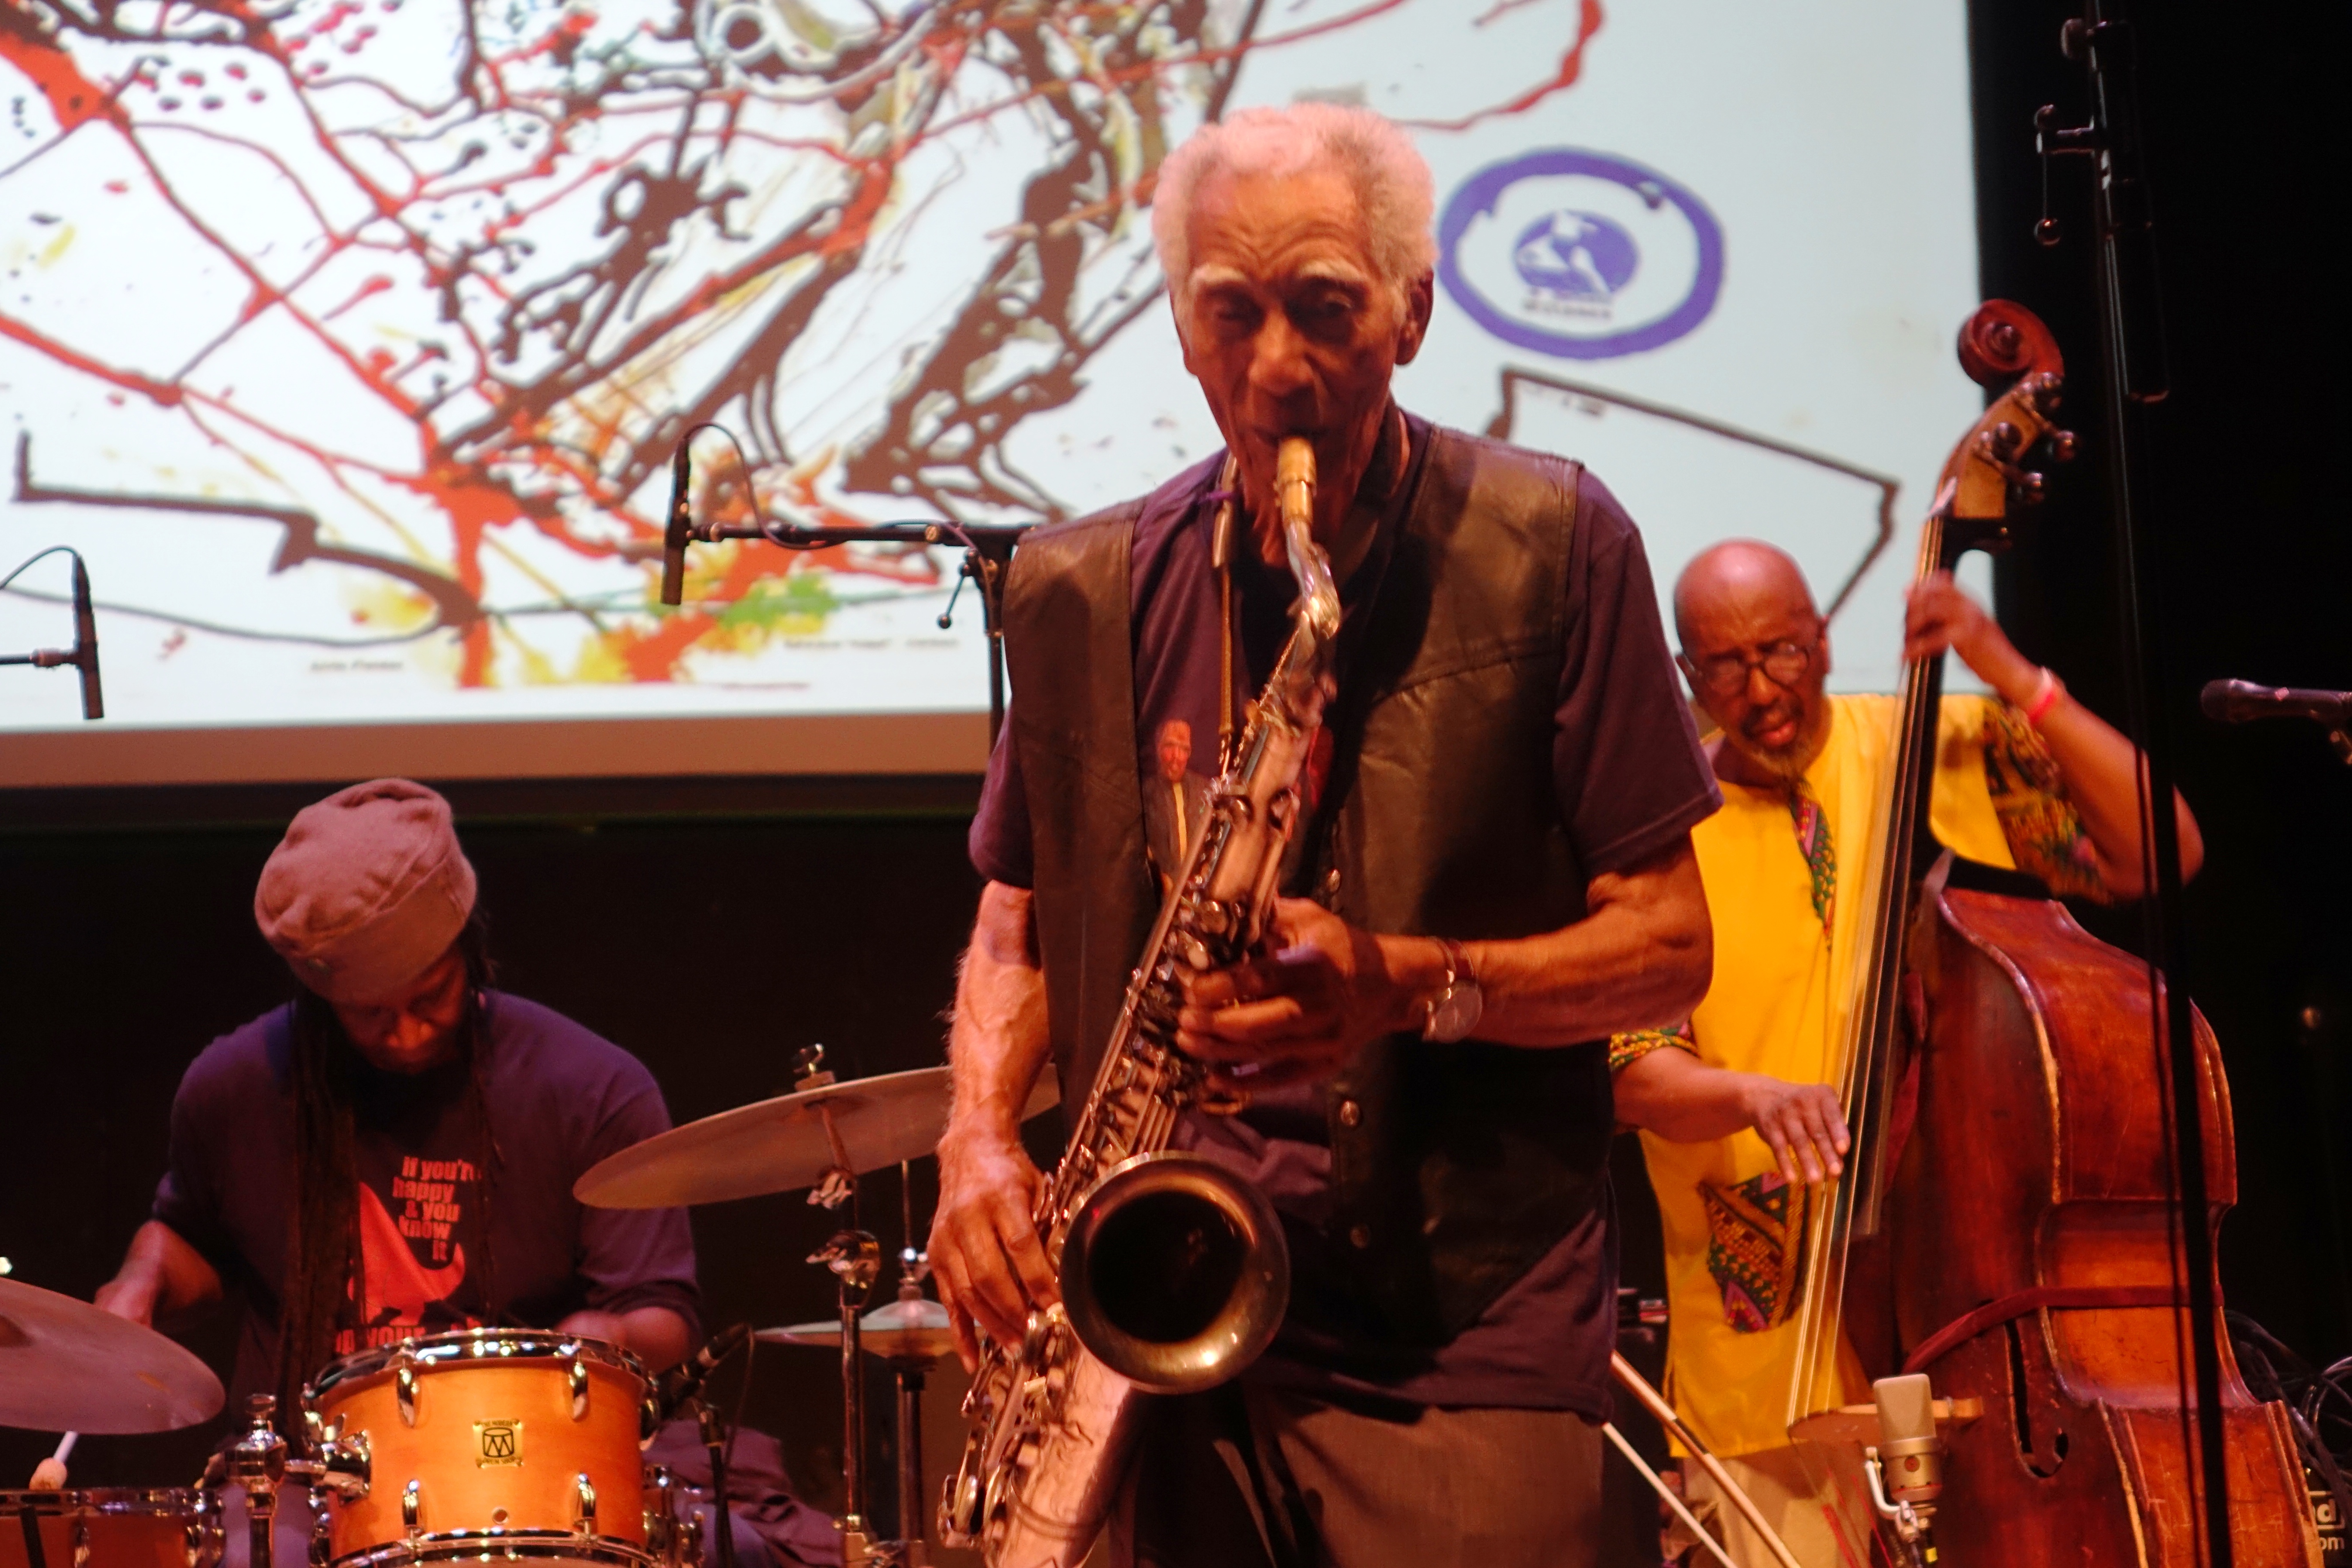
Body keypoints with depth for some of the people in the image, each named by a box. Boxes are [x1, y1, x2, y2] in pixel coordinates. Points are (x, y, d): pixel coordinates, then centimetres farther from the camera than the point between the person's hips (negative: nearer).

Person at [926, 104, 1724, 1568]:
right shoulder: (1085, 592, 8)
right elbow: (1019, 922, 18)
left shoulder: (1549, 545, -2)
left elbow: (1669, 944, -1)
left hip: (1464, 1348, -2)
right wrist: (980, 1132, 0)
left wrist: (1410, 986, -16)